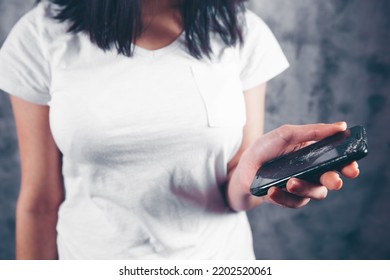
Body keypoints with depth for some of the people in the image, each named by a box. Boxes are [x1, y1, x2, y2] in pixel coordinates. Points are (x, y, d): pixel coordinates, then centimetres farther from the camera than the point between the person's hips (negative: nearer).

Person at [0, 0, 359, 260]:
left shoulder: (244, 33, -8)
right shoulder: (43, 36, -11)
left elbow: (235, 196, -8)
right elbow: (40, 202, -7)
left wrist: (250, 175, -28)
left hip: (218, 252, 1)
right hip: (93, 252, 0)